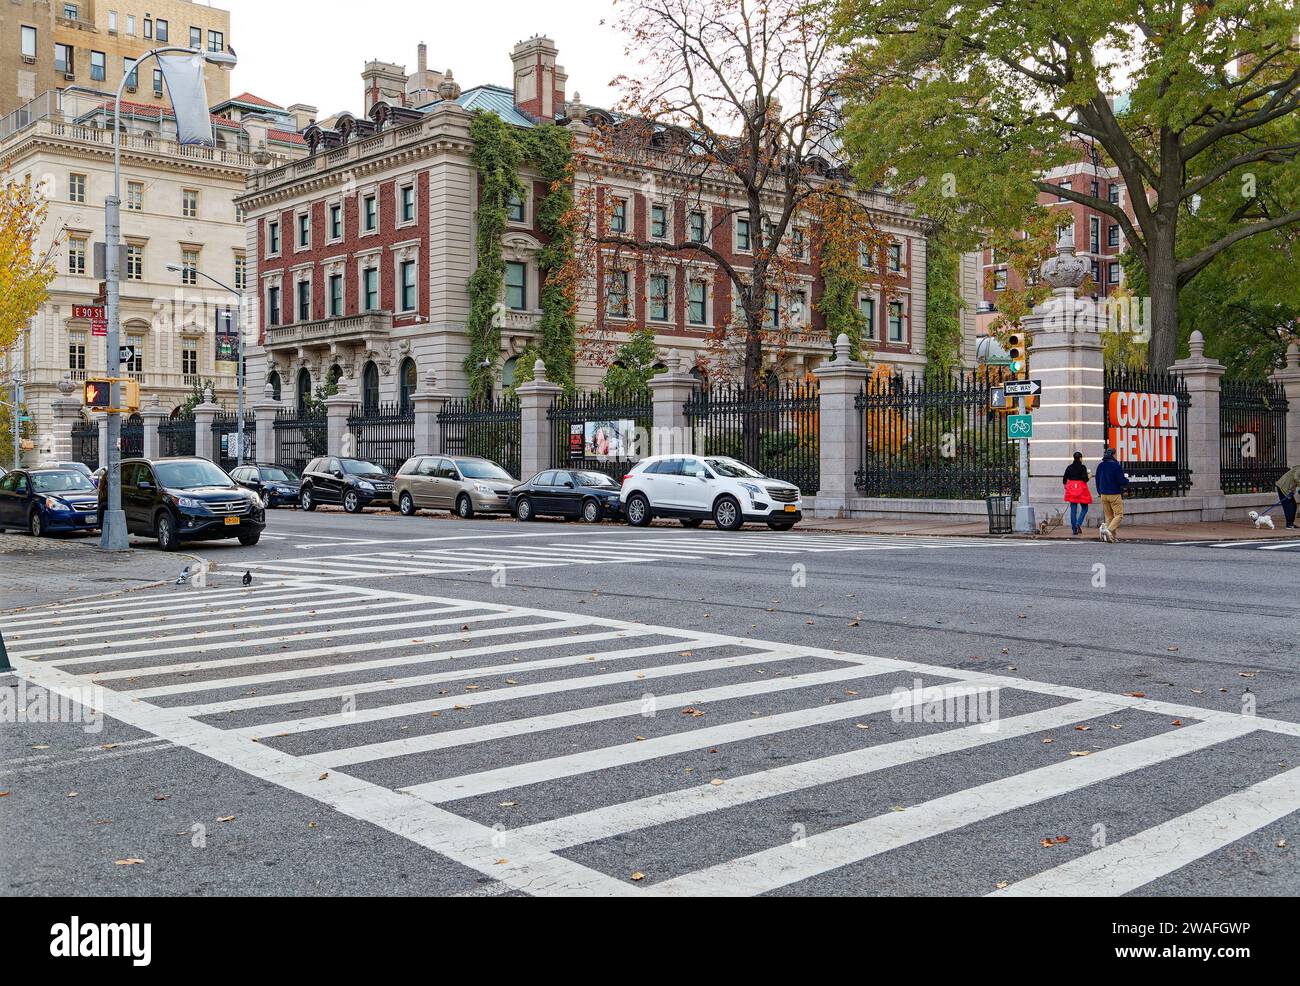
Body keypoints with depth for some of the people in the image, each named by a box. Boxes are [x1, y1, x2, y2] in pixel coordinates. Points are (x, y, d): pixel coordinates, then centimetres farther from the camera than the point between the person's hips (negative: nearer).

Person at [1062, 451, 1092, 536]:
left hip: (1071, 490, 4)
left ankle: (1074, 529, 4)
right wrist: (1089, 477, 7)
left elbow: (1064, 479, 5)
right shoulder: (1082, 467, -8)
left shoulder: (1069, 467, 4)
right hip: (1081, 489, -4)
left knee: (1073, 509, 6)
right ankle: (1079, 524, -12)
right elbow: (1085, 478, -15)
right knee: (1084, 508, 10)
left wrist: (1065, 485, 24)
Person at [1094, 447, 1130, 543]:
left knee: (1109, 516, 10)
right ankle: (1109, 530, -21)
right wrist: (1127, 480, 8)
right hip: (1115, 495, -6)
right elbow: (1121, 481, -14)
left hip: (1104, 495, 6)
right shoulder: (1116, 466, -14)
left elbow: (1097, 480, 13)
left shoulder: (1100, 466, 7)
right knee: (1119, 514, -2)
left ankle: (1113, 536, 3)